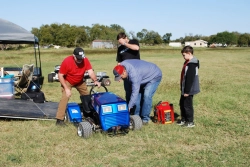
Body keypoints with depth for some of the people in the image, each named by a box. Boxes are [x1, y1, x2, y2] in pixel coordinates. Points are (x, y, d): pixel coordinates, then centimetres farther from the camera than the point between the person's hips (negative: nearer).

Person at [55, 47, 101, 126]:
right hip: (67, 82, -4)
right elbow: (60, 75, -25)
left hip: (80, 82, 5)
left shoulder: (85, 60, -23)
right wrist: (66, 88, -31)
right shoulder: (67, 61, -31)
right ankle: (59, 120, -21)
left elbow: (90, 71, -28)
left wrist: (95, 80, -47)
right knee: (65, 97, -22)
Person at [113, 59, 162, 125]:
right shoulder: (122, 65, -16)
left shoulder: (134, 74, -41)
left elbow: (135, 92, -38)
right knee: (138, 95, -3)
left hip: (154, 76, -9)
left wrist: (129, 107, -35)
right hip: (144, 76, 9)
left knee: (146, 95, -21)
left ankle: (145, 119, -12)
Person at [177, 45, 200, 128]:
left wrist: (187, 91, -21)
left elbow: (190, 79, -24)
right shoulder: (188, 62, 10)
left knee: (187, 105, 0)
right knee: (182, 103, 19)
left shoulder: (192, 64, -22)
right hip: (185, 89, 10)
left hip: (189, 90, -10)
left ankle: (190, 122, 12)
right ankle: (183, 119, 31)